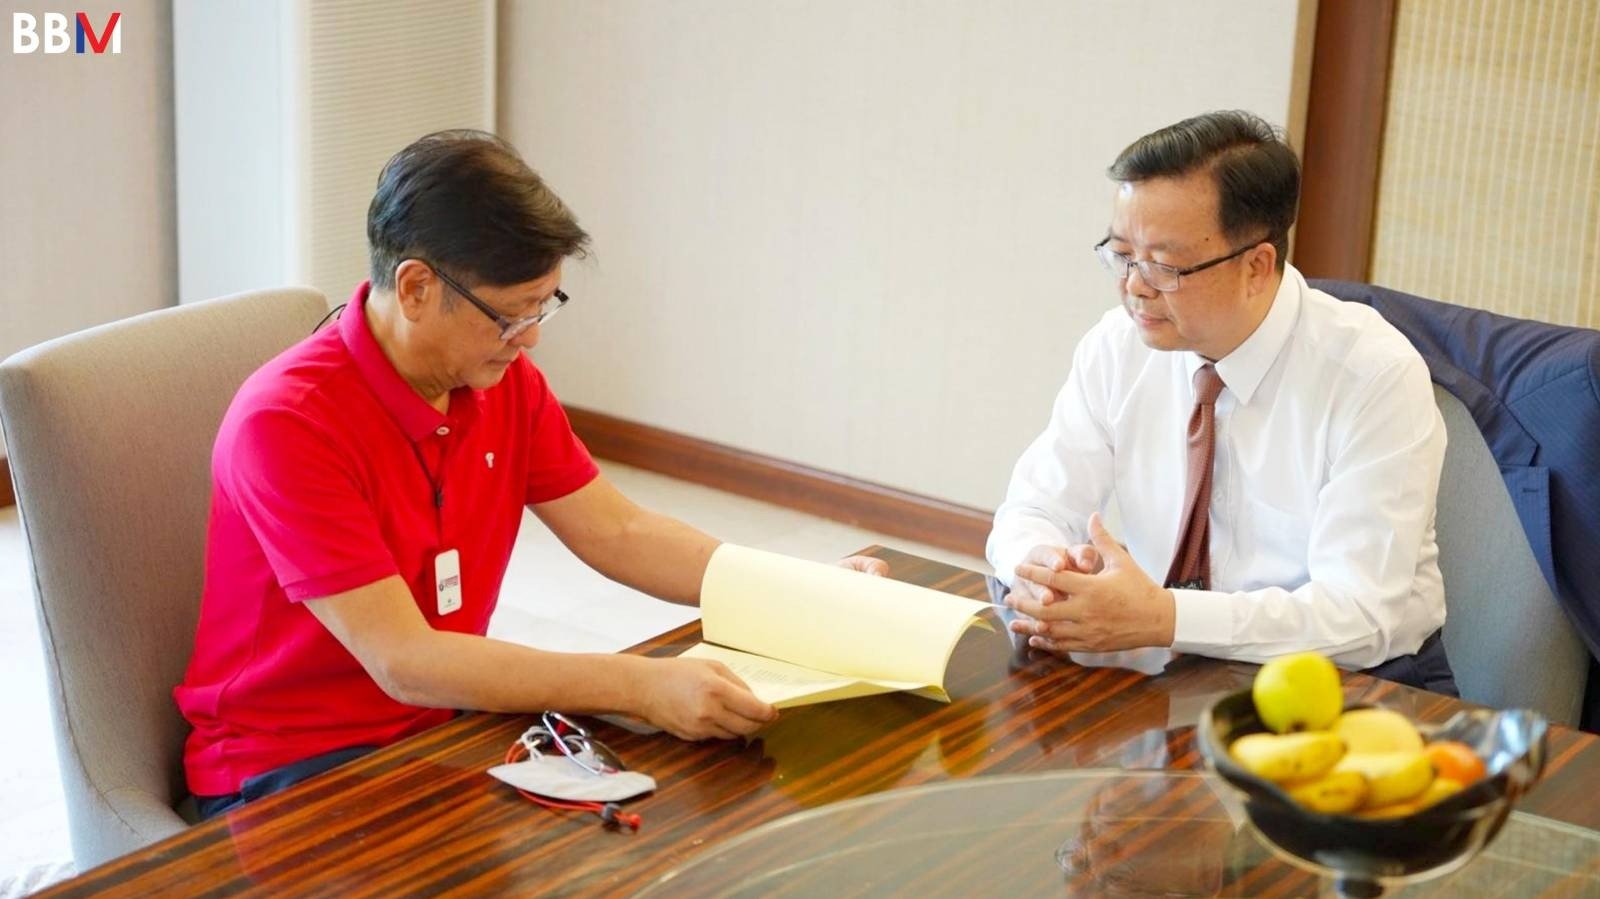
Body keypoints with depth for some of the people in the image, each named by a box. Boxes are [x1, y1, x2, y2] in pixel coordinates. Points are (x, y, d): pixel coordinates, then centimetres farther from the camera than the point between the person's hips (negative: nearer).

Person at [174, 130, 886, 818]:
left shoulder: (506, 382, -2)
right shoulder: (286, 423, -24)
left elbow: (618, 534, 7)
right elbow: (403, 663, -29)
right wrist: (641, 685, -35)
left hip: (443, 724, 7)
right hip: (286, 767, -7)